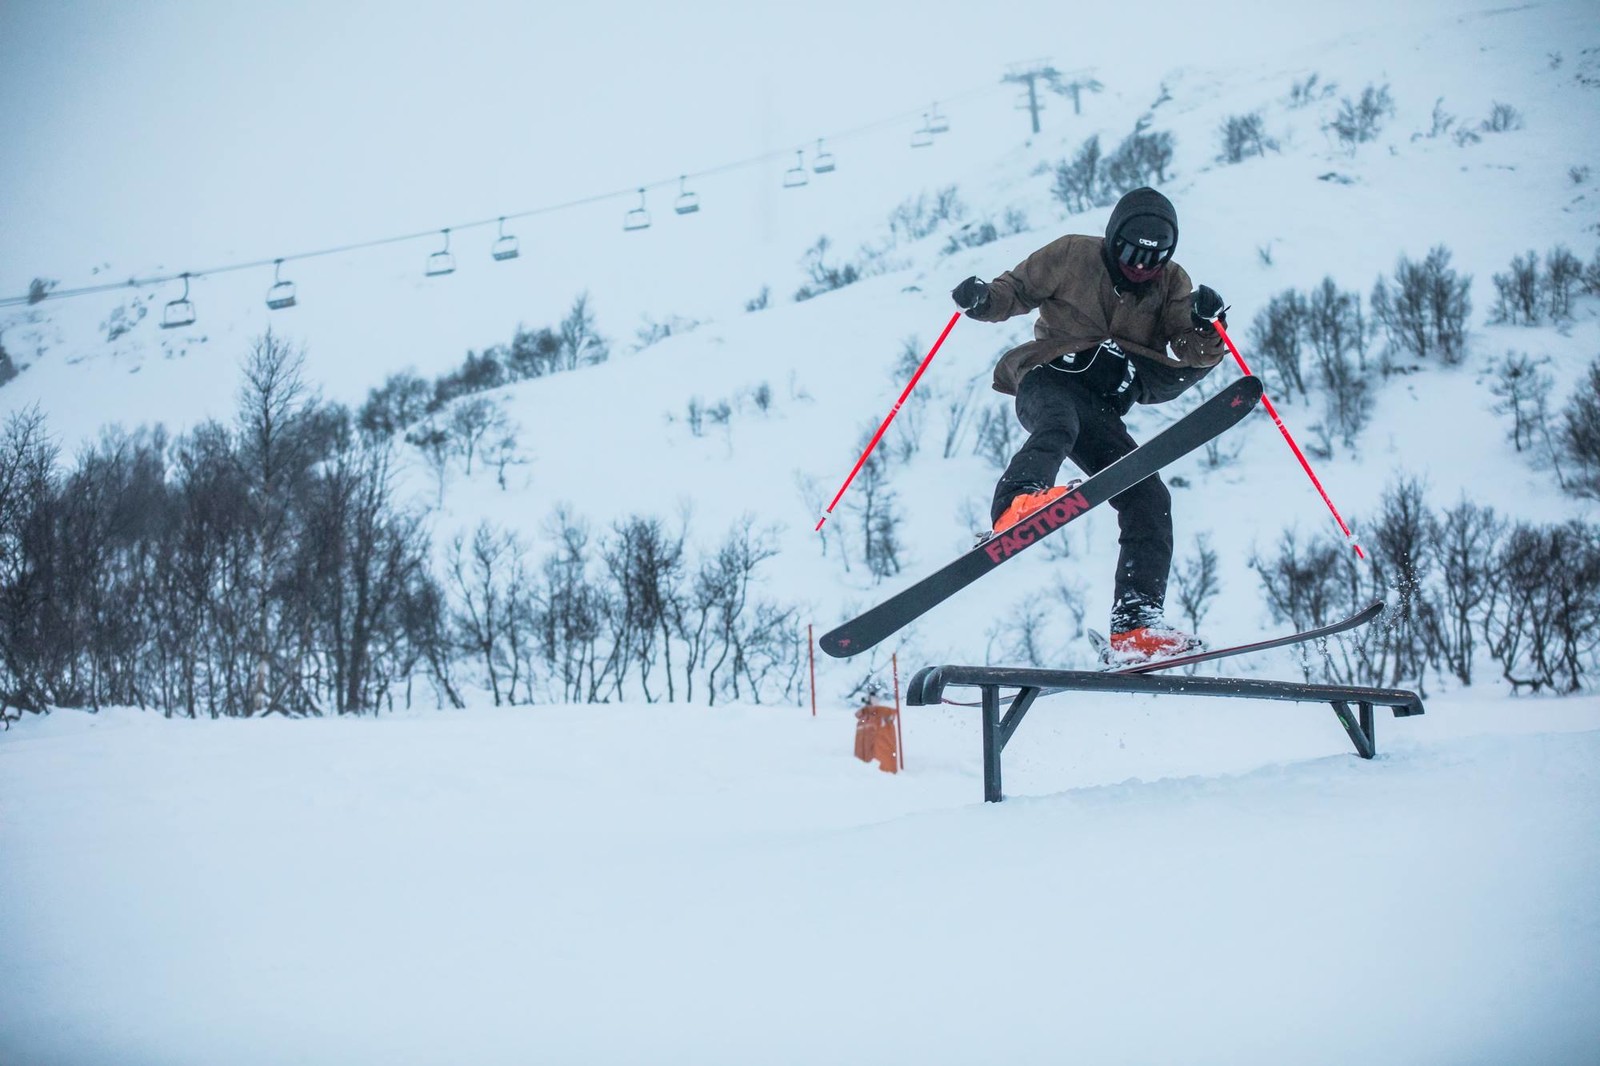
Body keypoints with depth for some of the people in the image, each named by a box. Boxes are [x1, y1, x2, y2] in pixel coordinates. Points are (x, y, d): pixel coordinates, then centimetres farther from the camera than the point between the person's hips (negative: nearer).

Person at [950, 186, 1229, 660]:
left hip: (1102, 408, 4)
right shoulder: (1071, 256, 1)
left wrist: (1205, 328, -24)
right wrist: (983, 299, -11)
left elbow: (1194, 354, -2)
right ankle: (1018, 503, -69)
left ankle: (1136, 626, -9)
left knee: (1149, 498, -9)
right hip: (1050, 378, -4)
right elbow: (1018, 289, 11)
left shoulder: (1172, 283, 9)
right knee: (1059, 426, -39)